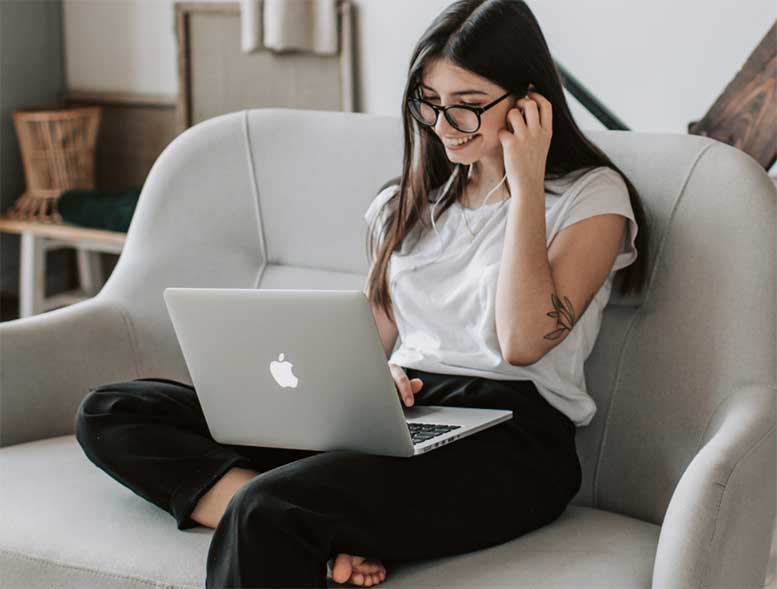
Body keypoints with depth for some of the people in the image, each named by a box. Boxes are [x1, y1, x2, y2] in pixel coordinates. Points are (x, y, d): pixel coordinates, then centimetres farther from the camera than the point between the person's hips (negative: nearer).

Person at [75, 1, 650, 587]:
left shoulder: (594, 196, 2)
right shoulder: (404, 203, 20)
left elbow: (523, 342, -12)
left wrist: (525, 185, -9)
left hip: (509, 437, -7)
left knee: (267, 511, -36)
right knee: (110, 413, -11)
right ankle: (325, 538, -26)